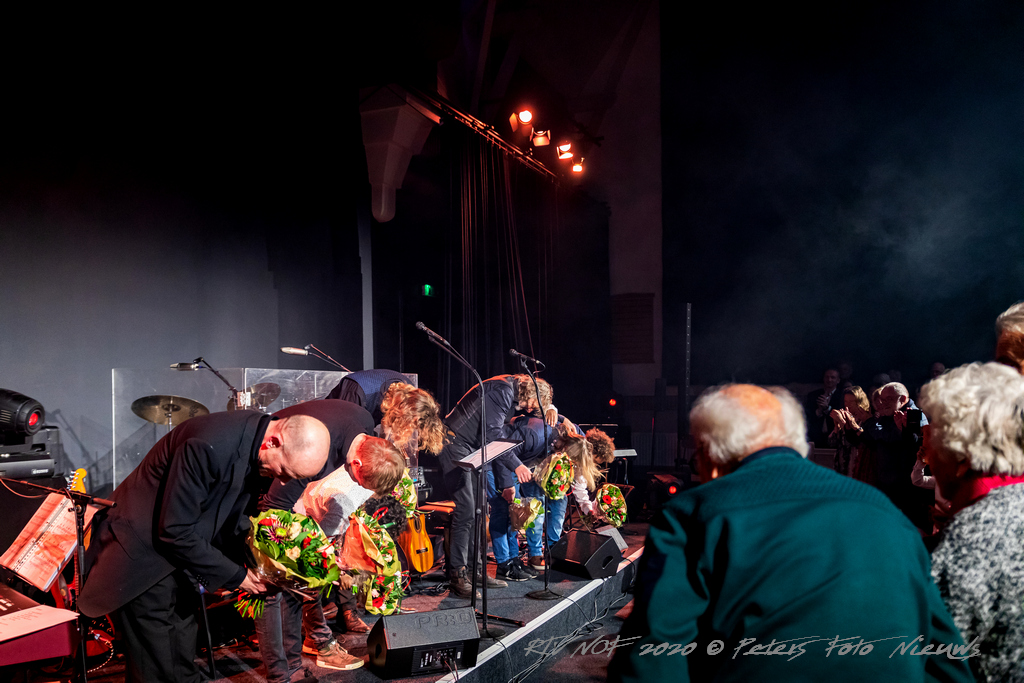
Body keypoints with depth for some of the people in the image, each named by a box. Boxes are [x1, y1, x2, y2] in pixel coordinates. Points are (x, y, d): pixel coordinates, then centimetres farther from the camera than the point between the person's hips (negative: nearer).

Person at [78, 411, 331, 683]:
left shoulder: (258, 451, -9)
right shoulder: (209, 446, -35)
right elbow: (174, 530, -28)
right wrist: (234, 575, -19)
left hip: (180, 547, 7)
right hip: (144, 553, -7)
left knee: (183, 660, 16)